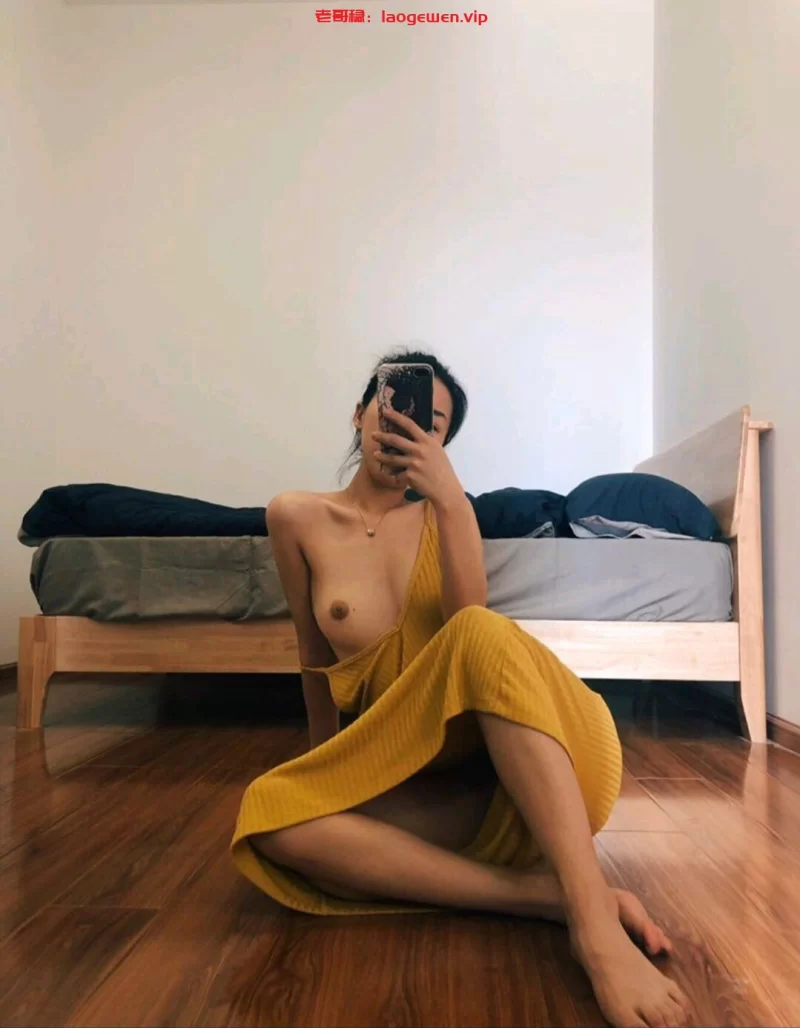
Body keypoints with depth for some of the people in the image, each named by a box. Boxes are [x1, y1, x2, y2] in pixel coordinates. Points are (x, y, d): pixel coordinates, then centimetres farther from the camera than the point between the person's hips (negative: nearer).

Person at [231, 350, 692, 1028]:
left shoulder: (442, 513, 8)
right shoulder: (298, 519, 7)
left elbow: (471, 631, -10)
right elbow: (317, 656, 14)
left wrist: (451, 498, -20)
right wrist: (329, 767, 22)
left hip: (505, 754, 0)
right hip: (414, 775, 1)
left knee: (479, 634, -33)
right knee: (268, 812, -29)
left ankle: (593, 920, -39)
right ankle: (549, 895, -30)